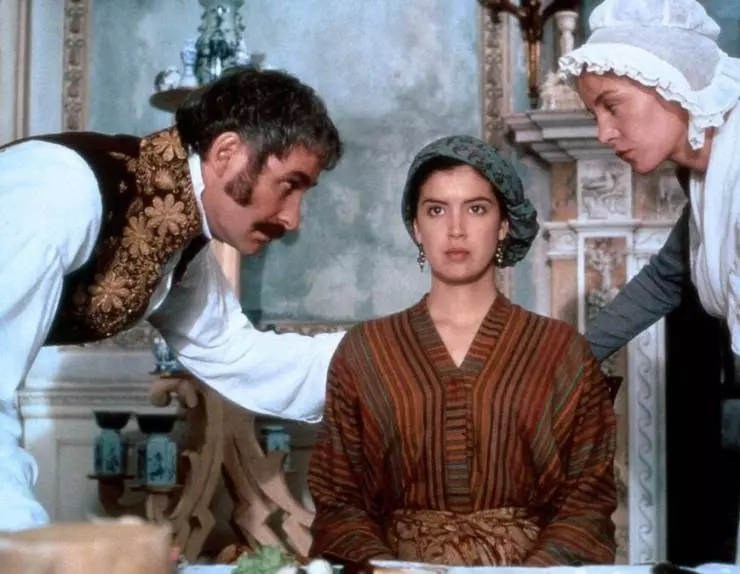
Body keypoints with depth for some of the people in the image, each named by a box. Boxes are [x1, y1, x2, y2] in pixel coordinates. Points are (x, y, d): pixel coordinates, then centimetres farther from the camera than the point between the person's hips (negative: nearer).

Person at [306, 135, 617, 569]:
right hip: (399, 565, 0)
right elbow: (338, 499, 7)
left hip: (531, 563, 0)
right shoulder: (362, 350, 8)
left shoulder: (563, 351, 7)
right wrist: (384, 569, -10)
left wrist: (534, 569, -12)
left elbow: (589, 494, 4)